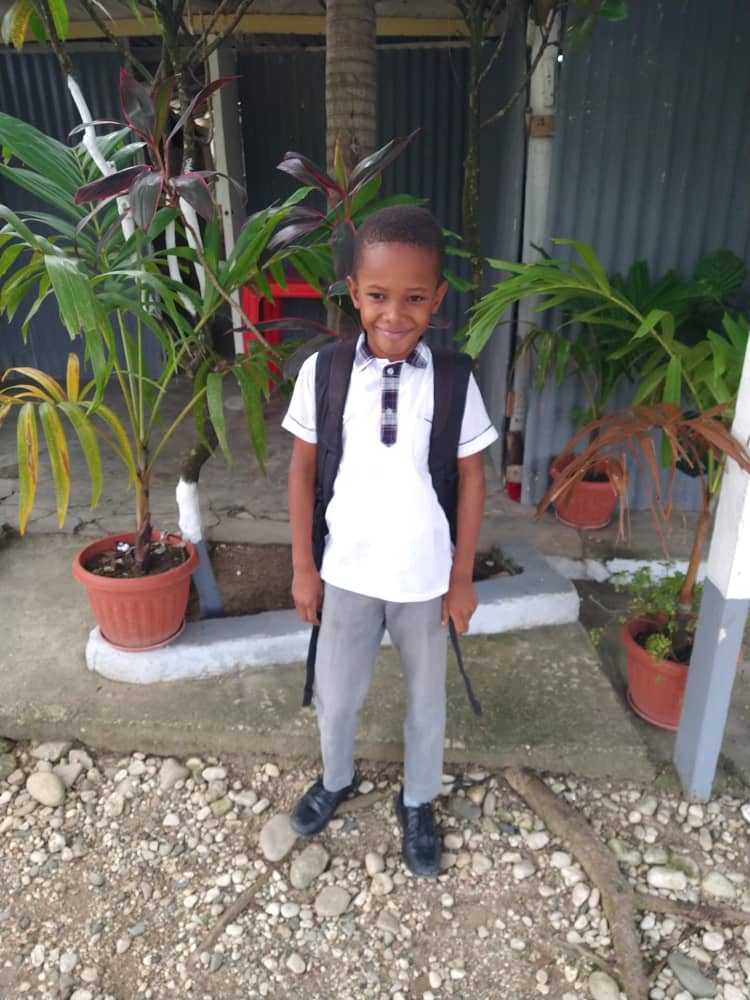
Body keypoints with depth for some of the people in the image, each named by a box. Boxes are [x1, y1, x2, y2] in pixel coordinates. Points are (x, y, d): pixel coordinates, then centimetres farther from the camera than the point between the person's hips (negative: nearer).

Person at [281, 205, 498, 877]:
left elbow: (471, 478, -4)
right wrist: (303, 567, 0)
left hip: (426, 577, 0)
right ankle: (336, 780, 52)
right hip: (347, 572, 1)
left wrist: (462, 578, -1)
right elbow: (303, 468, -2)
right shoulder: (321, 372, -11)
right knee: (335, 695, 20)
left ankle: (418, 803, 47)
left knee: (426, 696, 19)